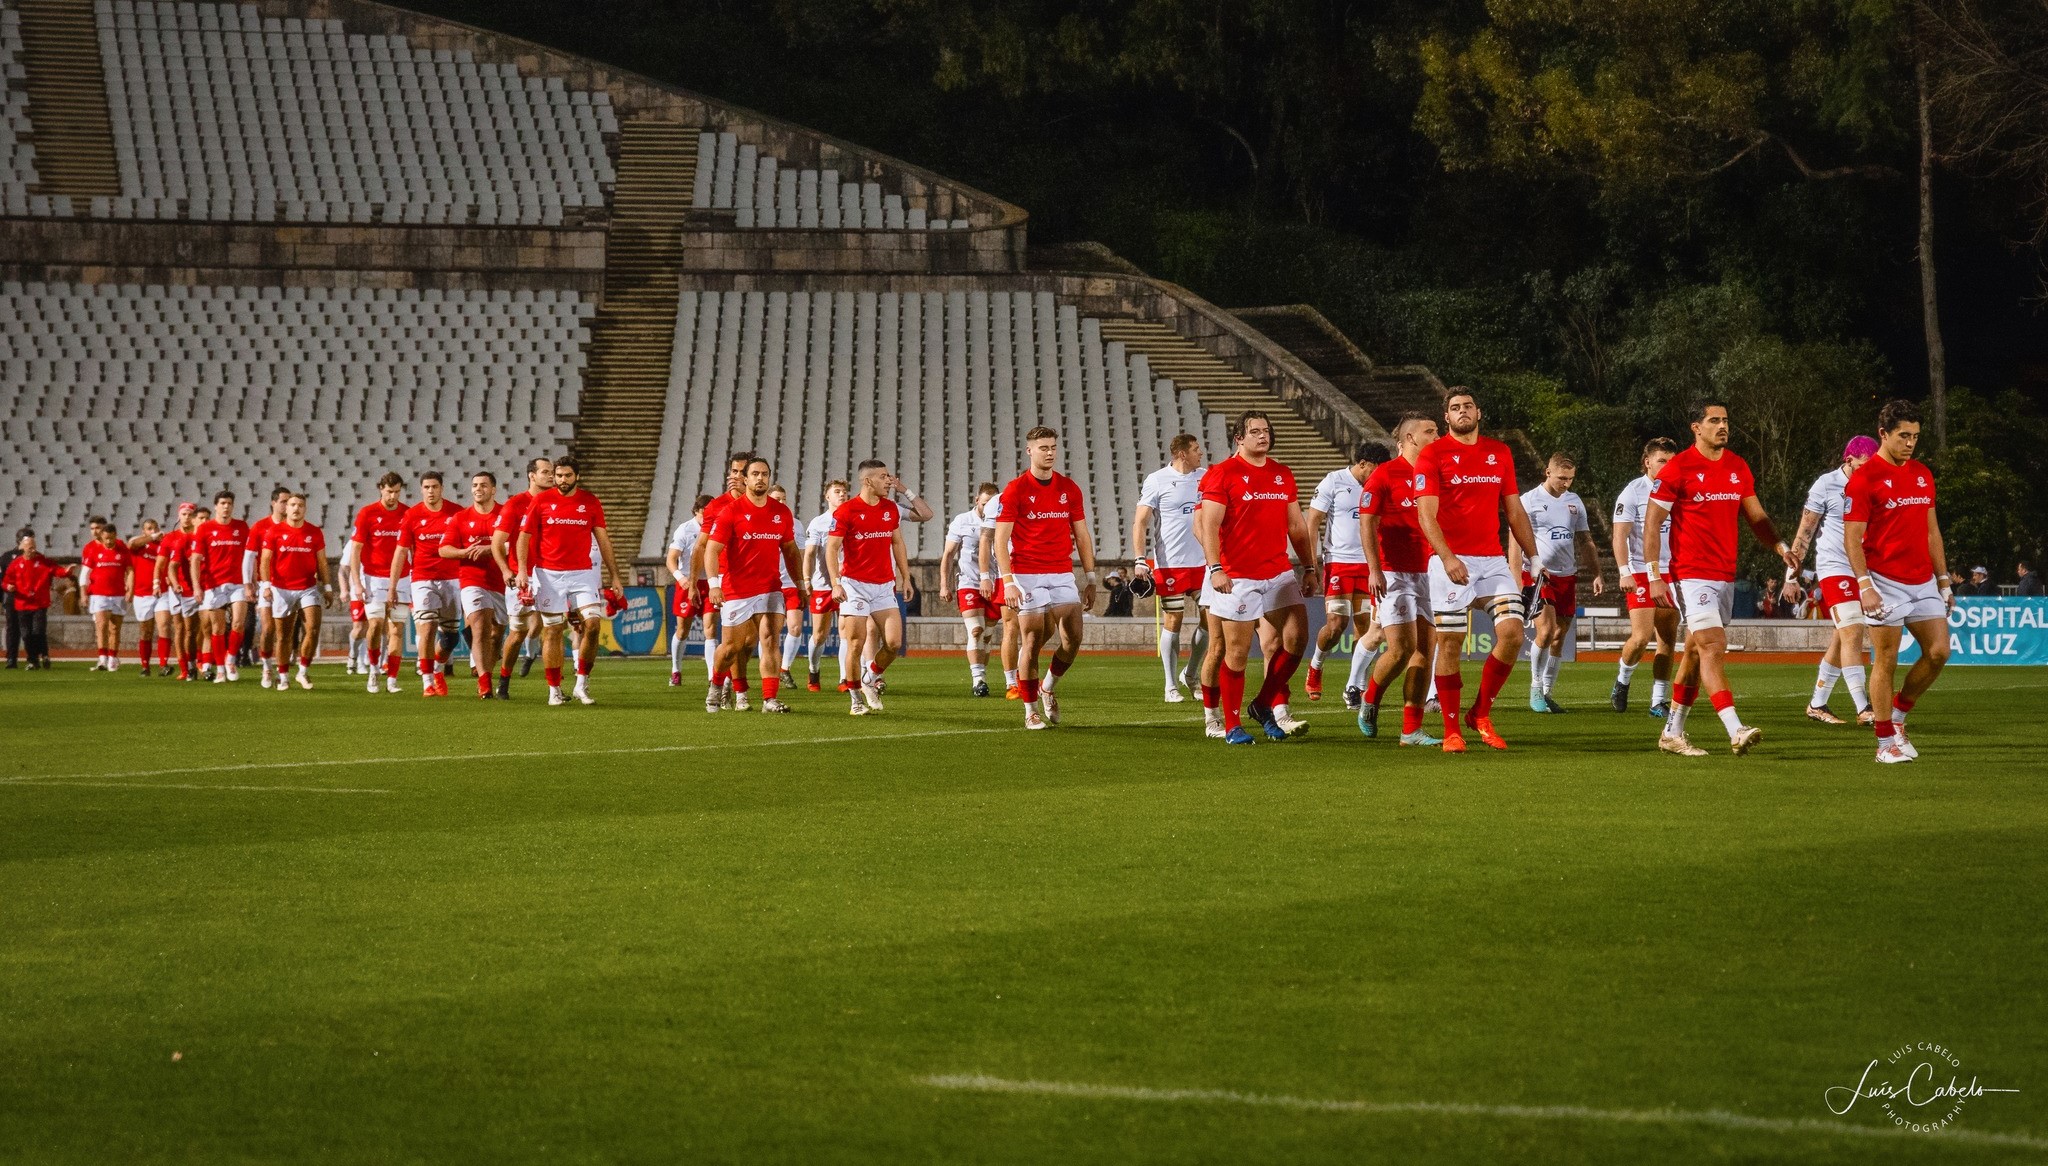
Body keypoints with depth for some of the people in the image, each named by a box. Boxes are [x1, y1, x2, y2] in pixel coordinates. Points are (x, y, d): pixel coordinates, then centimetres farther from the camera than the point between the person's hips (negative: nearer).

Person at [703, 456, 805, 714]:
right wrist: (714, 584, -23)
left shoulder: (782, 513, 6)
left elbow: (790, 550, 17)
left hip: (770, 589, 3)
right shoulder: (730, 512, -7)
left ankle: (770, 699, -14)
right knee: (732, 647, 5)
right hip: (736, 591, -3)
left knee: (770, 639, -12)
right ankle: (716, 687, 33)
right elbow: (712, 549, -10)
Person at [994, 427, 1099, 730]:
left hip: (1062, 574, 4)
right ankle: (1031, 710, 8)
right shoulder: (1015, 489, -4)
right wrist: (1007, 581, -16)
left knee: (1073, 637, -7)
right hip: (1027, 576, -4)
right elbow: (1001, 538, -7)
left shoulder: (1070, 488, 8)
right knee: (1032, 642, -4)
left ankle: (1049, 687, 19)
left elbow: (1082, 536, 13)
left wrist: (1090, 579, 8)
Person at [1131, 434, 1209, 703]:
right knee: (1173, 621, 1)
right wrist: (1139, 559, -16)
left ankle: (1190, 676, 21)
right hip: (1169, 564, -5)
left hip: (1203, 561, 5)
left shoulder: (1205, 478, 10)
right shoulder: (1157, 481, -5)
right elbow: (1140, 522, -6)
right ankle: (1171, 686, 10)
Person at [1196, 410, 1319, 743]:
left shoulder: (1283, 475, 14)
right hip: (1236, 577, -6)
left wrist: (1309, 567, 17)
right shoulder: (1222, 473, -5)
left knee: (1295, 637, -3)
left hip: (1279, 573, 6)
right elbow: (1208, 525, -10)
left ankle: (1267, 706, 13)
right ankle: (1231, 726, 8)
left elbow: (1296, 526, 20)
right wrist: (1215, 568, -20)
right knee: (1236, 650, -2)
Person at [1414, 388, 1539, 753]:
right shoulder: (1432, 455, -2)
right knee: (1450, 643, -3)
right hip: (1451, 562, -4)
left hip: (1493, 560, 4)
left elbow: (1515, 511, 18)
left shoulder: (1500, 454, 13)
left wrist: (1535, 558, 13)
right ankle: (1451, 730, 8)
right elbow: (1426, 514, -11)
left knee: (1512, 633, -9)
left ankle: (1481, 714, 8)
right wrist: (1447, 556, -24)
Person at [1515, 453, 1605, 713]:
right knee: (1545, 632, -17)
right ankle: (1535, 689, -4)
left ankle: (1547, 693, 13)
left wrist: (1597, 574, 12)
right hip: (1539, 575, -5)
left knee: (1560, 637, 5)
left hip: (1567, 576, 5)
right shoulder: (1529, 501, -3)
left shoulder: (1575, 502, 13)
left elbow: (1586, 541, 20)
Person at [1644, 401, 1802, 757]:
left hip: (1725, 576, 7)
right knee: (1713, 647, -16)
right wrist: (1654, 576, -12)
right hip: (1691, 576, -7)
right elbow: (1652, 523, -6)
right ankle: (1736, 731, -24)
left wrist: (1780, 547, -1)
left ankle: (1672, 733, 22)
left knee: (1697, 653, 12)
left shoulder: (1738, 467, 10)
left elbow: (1755, 515, 17)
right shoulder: (1678, 469, -8)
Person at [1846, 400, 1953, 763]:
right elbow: (1852, 537, -10)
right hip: (1886, 583, -6)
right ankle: (1887, 741, 3)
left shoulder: (1922, 474, 12)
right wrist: (1865, 585, -18)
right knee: (1886, 661, -4)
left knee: (1939, 651, 0)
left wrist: (1943, 580, 15)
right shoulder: (1864, 478, -8)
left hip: (1923, 582, 6)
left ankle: (1897, 715, 18)